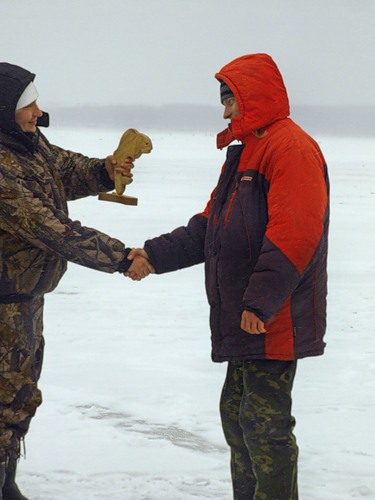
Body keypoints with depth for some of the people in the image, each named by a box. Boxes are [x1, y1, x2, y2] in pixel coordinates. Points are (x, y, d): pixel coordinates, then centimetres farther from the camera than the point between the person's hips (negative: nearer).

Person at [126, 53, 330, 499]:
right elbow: (208, 228, 22)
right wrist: (154, 255, 11)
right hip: (244, 322, 10)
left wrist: (260, 302, -27)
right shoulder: (244, 153, 20)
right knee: (237, 414, 16)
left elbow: (294, 233, -24)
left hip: (274, 324, -10)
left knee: (265, 422, -6)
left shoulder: (291, 148, -13)